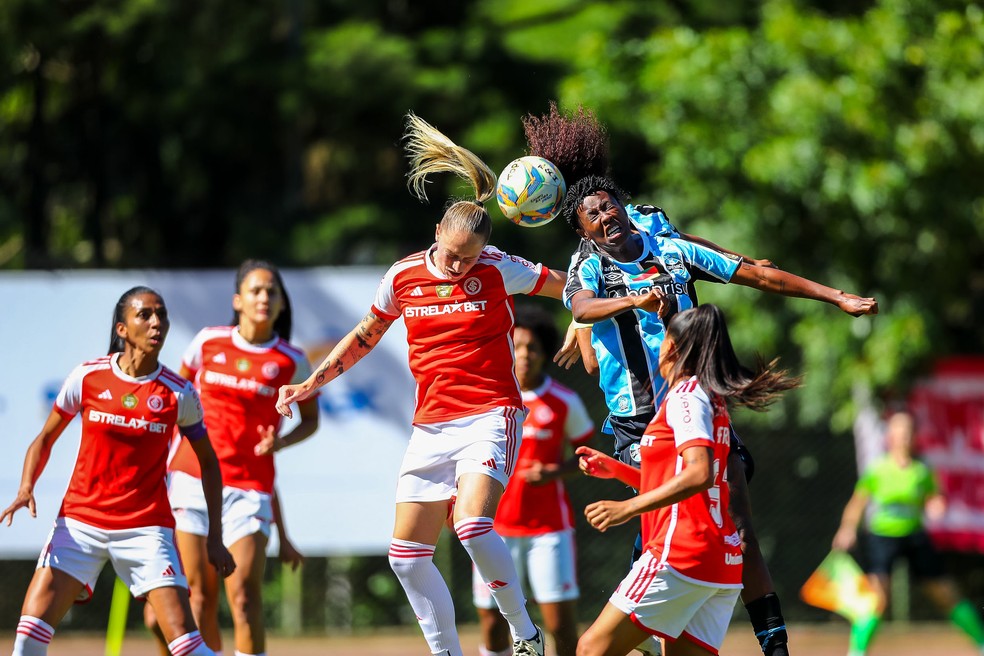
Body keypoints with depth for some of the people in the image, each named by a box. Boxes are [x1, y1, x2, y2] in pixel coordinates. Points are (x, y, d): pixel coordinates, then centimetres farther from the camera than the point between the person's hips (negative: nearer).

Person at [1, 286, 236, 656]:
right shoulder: (88, 377, -2)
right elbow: (45, 439, 10)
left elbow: (208, 462, 9)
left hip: (146, 527, -1)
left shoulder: (178, 393, -3)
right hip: (79, 522, 1)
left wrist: (215, 537, 4)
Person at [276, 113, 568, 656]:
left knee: (472, 525, -28)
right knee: (407, 555, 1)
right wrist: (312, 383, 15)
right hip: (432, 424, 5)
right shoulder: (402, 277, 3)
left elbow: (572, 289, 6)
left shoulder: (497, 270, -6)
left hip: (490, 416, -5)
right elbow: (365, 336, 19)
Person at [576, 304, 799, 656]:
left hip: (681, 553, -9)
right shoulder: (713, 399, 21)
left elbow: (699, 474, -22)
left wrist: (627, 507, -23)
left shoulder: (685, 394, -7)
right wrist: (613, 469, 24)